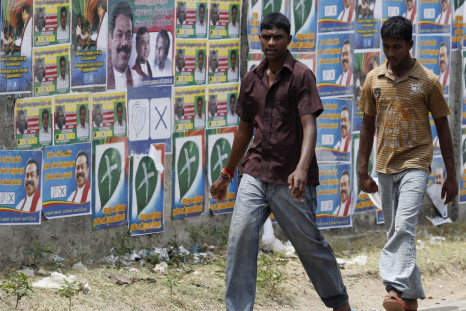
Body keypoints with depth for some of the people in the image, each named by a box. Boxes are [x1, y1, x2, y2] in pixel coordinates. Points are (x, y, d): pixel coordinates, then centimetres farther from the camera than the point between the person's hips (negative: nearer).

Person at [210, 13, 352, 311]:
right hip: (256, 173, 5)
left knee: (310, 244, 5)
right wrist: (226, 175, 25)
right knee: (240, 237, -10)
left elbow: (309, 126, -15)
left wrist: (302, 168, -30)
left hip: (290, 179, -5)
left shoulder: (301, 75, -6)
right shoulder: (252, 80, 11)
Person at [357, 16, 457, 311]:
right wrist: (363, 171, 10)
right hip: (385, 166, 5)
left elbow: (443, 128, 1)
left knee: (404, 227, -22)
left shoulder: (428, 81, -4)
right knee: (395, 233, 10)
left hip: (415, 165, -5)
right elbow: (368, 126, 12)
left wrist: (451, 176, 0)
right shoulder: (373, 80, 6)